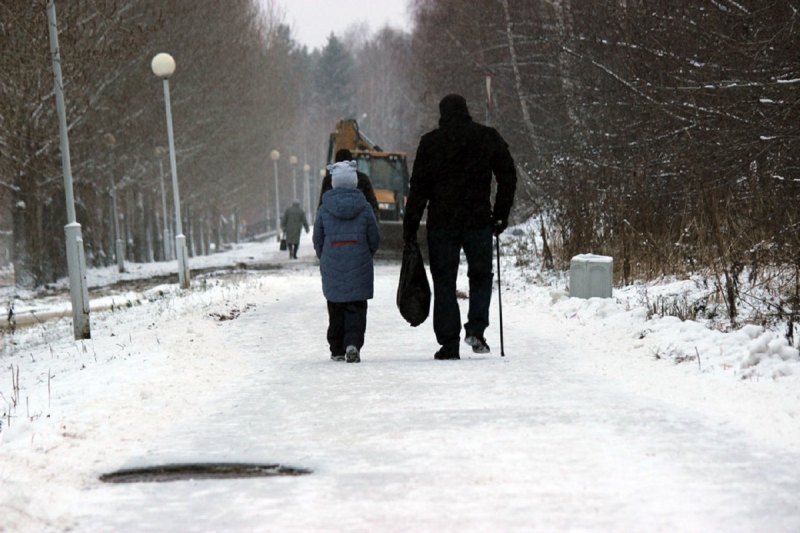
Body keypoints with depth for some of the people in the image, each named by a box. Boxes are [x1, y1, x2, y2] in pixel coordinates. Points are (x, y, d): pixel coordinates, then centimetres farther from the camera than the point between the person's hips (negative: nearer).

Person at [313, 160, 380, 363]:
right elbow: (374, 238, 2)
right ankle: (353, 343, -19)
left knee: (335, 308, 11)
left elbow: (318, 239, 5)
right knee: (356, 308, 0)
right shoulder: (364, 207, -3)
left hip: (332, 268, 1)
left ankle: (337, 349, 14)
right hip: (359, 268, -1)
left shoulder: (324, 209, -1)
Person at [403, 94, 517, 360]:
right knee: (481, 275, 16)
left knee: (444, 282, 3)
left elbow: (419, 187, -2)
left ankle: (449, 343, 0)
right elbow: (508, 176, 6)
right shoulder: (488, 137, 6)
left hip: (442, 221, -1)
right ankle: (476, 328, -2)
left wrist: (410, 227, 2)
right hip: (479, 219, 1)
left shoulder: (430, 142, 1)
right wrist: (501, 215, 12)